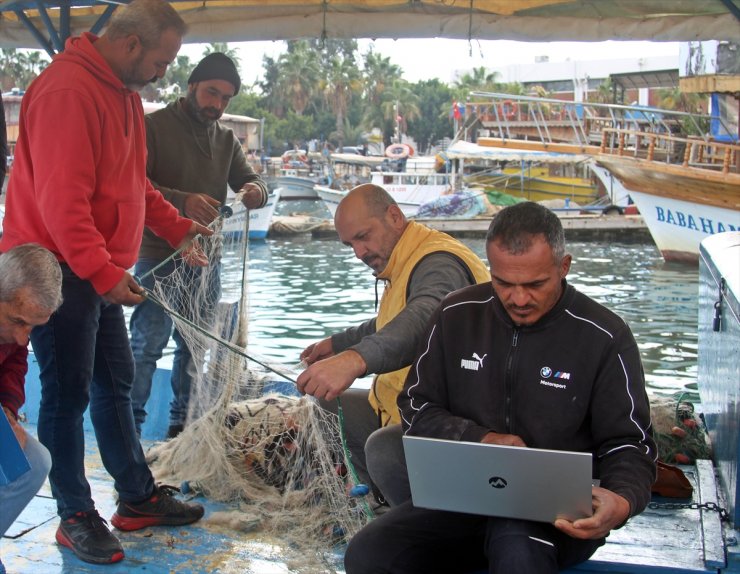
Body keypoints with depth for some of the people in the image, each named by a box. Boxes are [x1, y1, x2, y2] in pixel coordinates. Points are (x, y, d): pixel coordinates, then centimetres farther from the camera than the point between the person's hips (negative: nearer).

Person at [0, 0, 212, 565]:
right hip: (60, 270, -10)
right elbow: (62, 200, -26)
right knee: (68, 394, 1)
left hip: (100, 271, 10)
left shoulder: (123, 91, 12)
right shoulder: (67, 91, -20)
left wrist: (177, 227, 13)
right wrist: (104, 272, -26)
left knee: (114, 384, 15)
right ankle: (76, 516, 15)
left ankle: (139, 497, 27)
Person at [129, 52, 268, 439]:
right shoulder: (153, 126, -5)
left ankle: (182, 424, 23)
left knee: (195, 345, 12)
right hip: (158, 257, -6)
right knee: (148, 343, -7)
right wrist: (182, 201, -33)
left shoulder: (226, 138, 14)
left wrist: (255, 190, -16)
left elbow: (249, 179, 10)